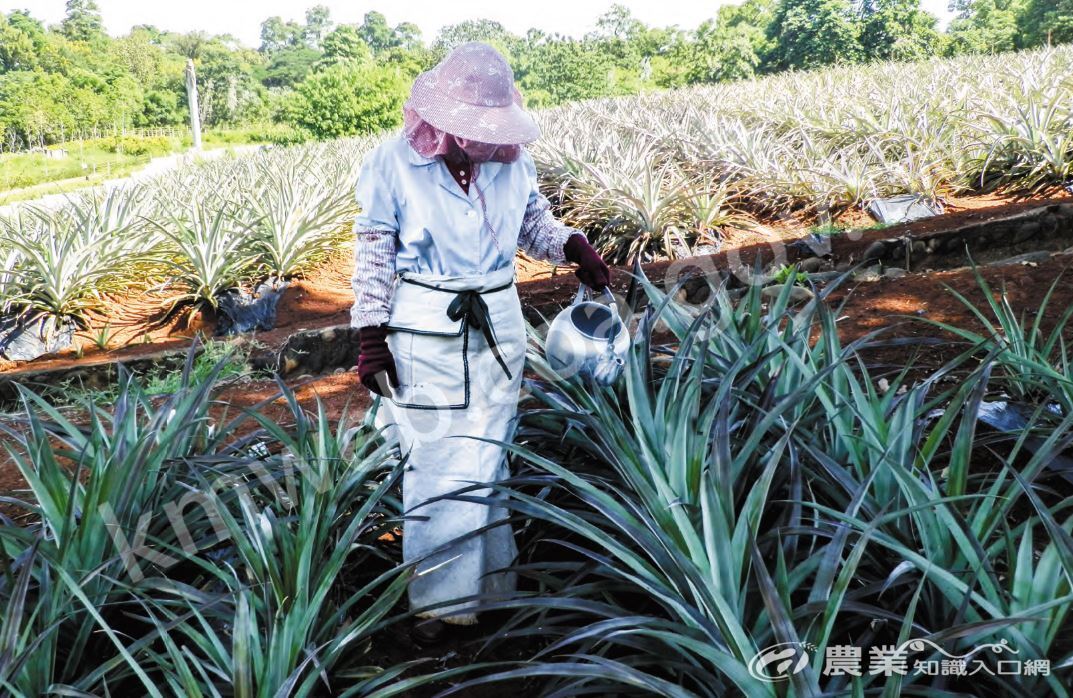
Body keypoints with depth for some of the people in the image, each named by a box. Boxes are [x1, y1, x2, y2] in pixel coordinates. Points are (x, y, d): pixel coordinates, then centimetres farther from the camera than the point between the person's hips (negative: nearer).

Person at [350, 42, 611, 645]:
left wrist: (575, 247, -5)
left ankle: (491, 581, 28)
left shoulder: (513, 160, 1)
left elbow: (536, 223, 15)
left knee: (488, 455, 12)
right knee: (436, 464, -2)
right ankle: (443, 598, 11)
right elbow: (374, 254, -4)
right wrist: (372, 338, -7)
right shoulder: (395, 162, -9)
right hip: (425, 332, -3)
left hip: (499, 326, 4)